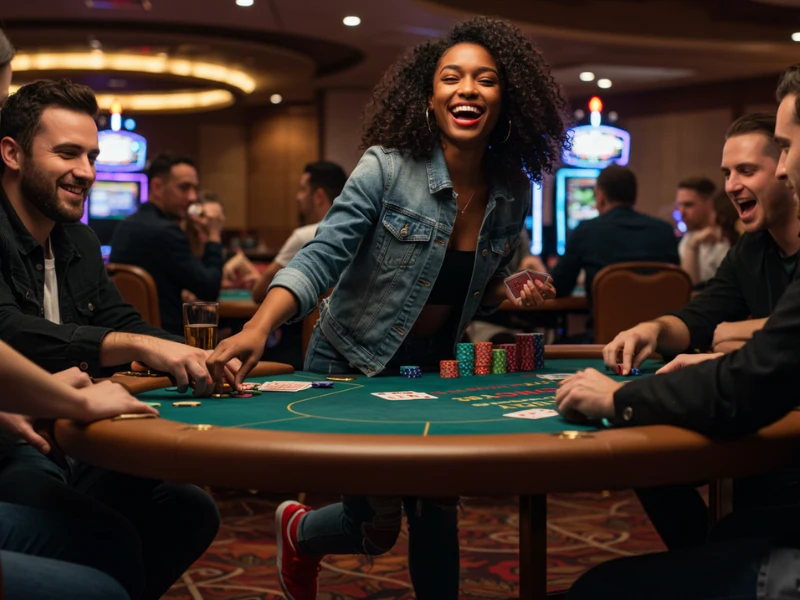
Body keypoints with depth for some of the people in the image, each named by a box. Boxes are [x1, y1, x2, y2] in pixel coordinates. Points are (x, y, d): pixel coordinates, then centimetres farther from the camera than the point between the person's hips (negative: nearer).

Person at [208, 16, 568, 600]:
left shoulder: (511, 195, -5)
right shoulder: (386, 168, -20)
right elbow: (321, 259, -27)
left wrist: (513, 295, -12)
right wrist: (258, 328, -42)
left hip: (434, 367, 4)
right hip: (353, 363, -4)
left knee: (438, 508, 5)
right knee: (379, 528, 3)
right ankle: (300, 530, 37)